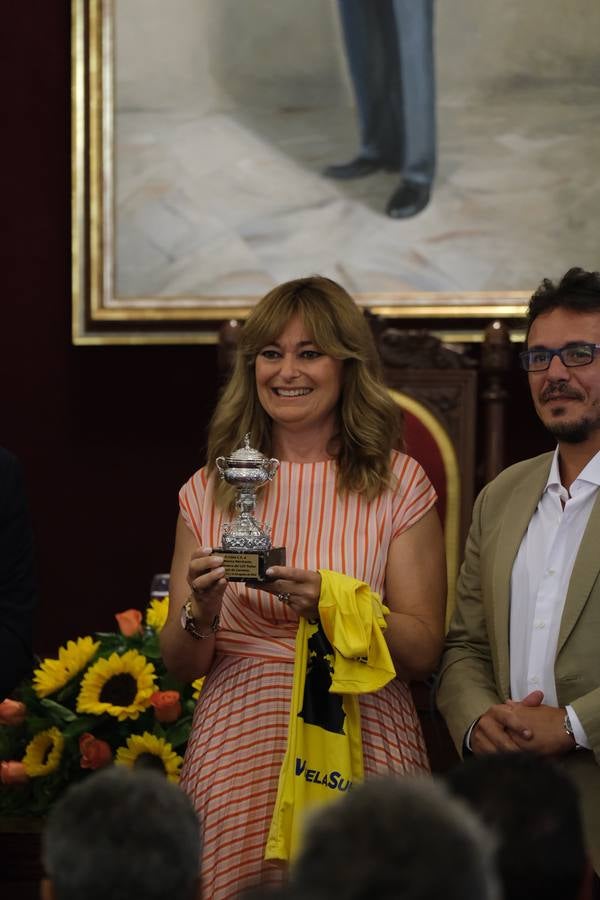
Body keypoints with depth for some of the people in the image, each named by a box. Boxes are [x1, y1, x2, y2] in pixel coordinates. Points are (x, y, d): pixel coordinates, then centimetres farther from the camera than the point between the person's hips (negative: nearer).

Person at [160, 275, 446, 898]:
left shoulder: (398, 486, 3)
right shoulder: (209, 493, 8)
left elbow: (423, 651, -4)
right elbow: (181, 664, 8)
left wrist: (333, 604, -19)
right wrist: (201, 614, -13)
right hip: (238, 756, 1)